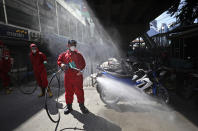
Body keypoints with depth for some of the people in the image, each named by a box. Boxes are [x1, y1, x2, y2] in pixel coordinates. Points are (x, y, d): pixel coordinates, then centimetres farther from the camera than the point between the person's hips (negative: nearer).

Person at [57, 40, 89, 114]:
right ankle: (69, 106, 30)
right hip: (68, 77, 2)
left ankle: (82, 106, 23)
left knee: (79, 91, 4)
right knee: (68, 92, 11)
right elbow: (59, 61, 13)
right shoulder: (64, 55, 8)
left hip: (78, 76, -1)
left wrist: (80, 69, -14)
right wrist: (61, 64, -9)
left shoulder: (79, 55, 4)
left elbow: (83, 64, 4)